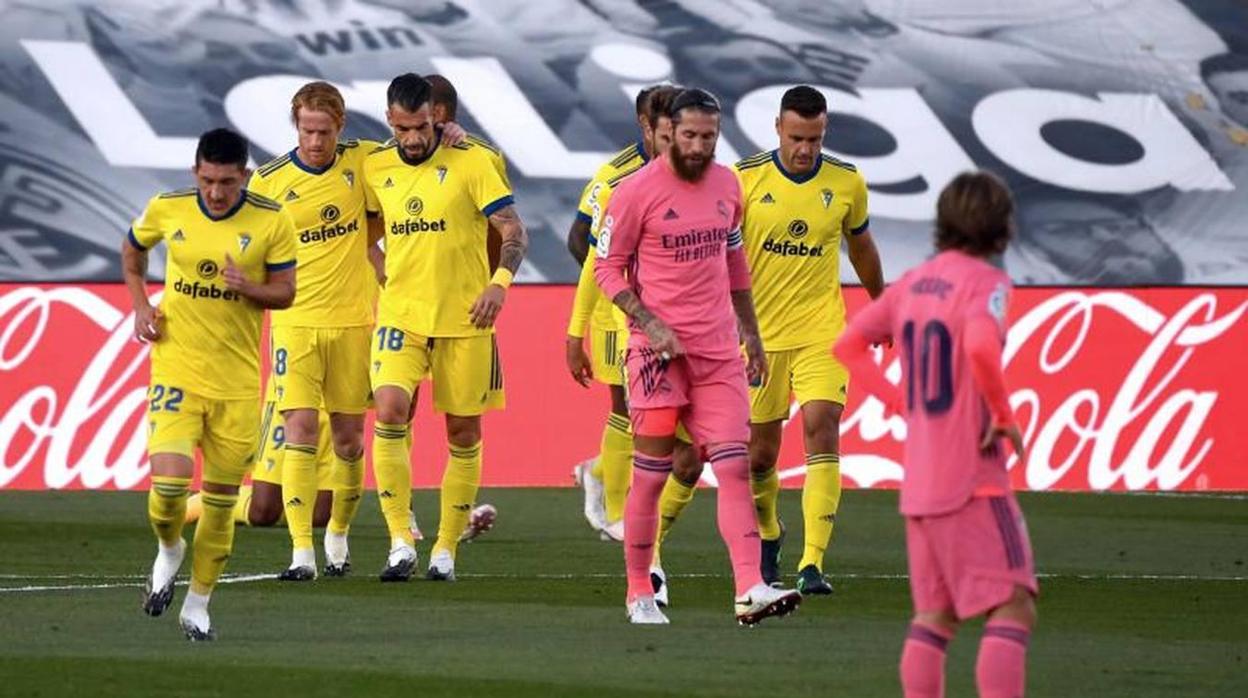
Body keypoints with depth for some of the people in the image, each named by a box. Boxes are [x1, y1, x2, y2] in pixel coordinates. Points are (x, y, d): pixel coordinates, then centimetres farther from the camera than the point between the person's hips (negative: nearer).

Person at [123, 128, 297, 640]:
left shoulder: (271, 222, -5)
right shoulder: (167, 210, -2)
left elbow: (285, 292, 1)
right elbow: (132, 249, 18)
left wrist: (249, 288, -20)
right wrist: (140, 304, 5)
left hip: (237, 381, 1)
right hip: (175, 371, -1)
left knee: (221, 499, 6)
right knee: (169, 483, -16)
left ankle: (197, 604, 22)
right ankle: (169, 550, 18)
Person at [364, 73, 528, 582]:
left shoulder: (470, 161, -5)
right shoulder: (375, 167, 5)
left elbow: (514, 232, -7)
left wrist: (499, 282, -23)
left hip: (464, 317, -2)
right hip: (400, 315, 2)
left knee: (464, 434, 4)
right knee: (389, 411, -19)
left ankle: (446, 548, 18)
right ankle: (400, 541, -15)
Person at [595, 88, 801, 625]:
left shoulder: (726, 184, 10)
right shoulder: (636, 191, -8)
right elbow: (607, 267, -4)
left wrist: (750, 331, 22)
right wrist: (649, 324, -15)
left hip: (719, 349, 5)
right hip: (659, 349, -5)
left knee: (735, 466, -6)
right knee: (651, 474, 0)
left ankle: (750, 590, -13)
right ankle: (639, 594, 13)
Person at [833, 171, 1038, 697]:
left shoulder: (913, 283, 11)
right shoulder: (985, 282, -11)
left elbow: (849, 344, 16)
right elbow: (981, 346, -30)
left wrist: (900, 402, 13)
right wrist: (1004, 417, -16)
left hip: (920, 483, 8)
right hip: (972, 477, -8)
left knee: (934, 614, 14)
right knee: (1013, 608, -9)